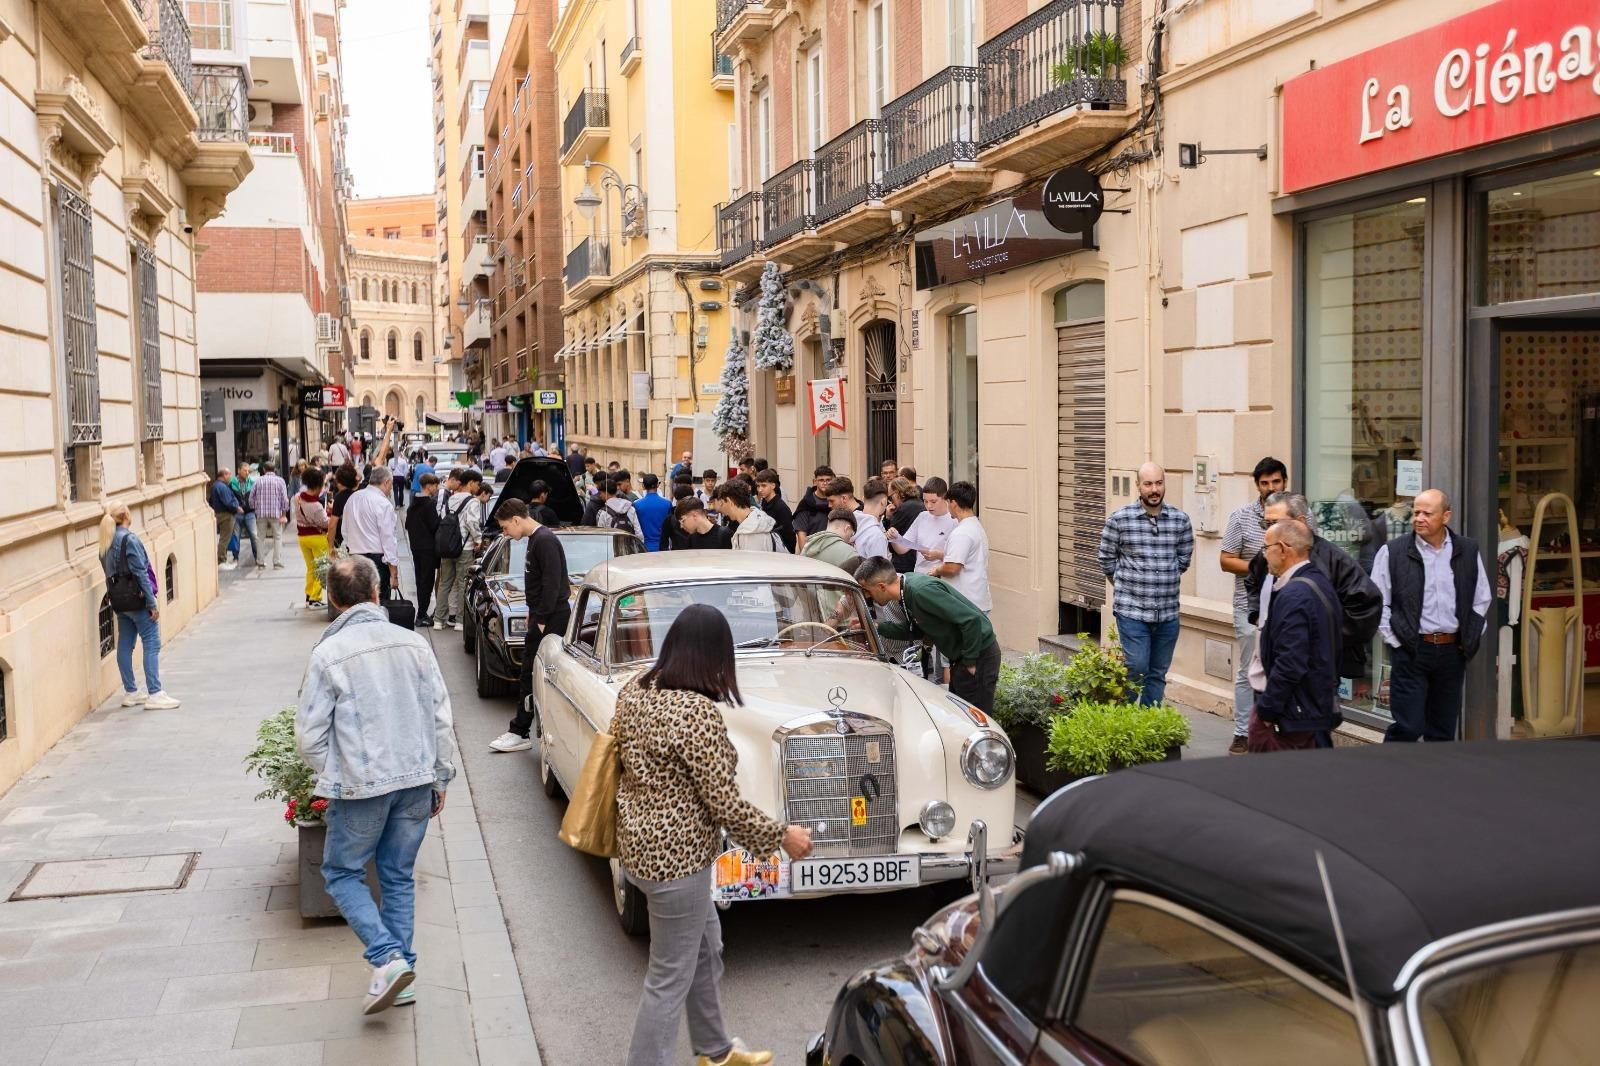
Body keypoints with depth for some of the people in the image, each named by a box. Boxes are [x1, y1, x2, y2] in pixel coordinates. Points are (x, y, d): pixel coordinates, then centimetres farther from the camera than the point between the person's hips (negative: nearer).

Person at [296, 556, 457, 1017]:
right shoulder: (413, 643, -1)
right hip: (416, 780, 4)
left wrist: (330, 780, 11)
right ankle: (400, 970, 20)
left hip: (361, 786, -4)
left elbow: (310, 733, -7)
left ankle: (388, 958, -2)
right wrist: (440, 778, 13)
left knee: (343, 874, 13)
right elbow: (441, 717, 3)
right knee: (400, 876, 16)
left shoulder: (328, 654, -11)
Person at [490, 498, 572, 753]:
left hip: (551, 618, -10)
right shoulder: (536, 540, 15)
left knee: (530, 675, -6)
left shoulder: (545, 541, -16)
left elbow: (552, 584, -21)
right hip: (543, 617, 10)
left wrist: (542, 620, -19)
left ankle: (520, 732, -1)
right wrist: (533, 614, 15)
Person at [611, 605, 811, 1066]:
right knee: (671, 977, 7)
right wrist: (782, 836, -8)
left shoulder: (635, 690, -2)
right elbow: (725, 804, -22)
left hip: (639, 840, 9)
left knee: (706, 947, 26)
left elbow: (619, 744, 14)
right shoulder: (697, 713, -27)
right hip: (676, 856, -9)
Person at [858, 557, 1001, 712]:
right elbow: (914, 631, 15)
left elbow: (972, 619, -30)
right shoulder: (907, 588, 1)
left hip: (980, 655, -10)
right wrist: (876, 627, 5)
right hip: (959, 657, 10)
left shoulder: (921, 591, -28)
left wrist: (970, 661, -20)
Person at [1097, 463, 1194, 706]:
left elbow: (1183, 559, 15)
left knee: (1158, 674, 10)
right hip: (1132, 610, -3)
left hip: (1168, 612, 3)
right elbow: (1107, 560, 4)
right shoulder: (1119, 519, -6)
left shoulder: (1181, 520, 3)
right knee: (1136, 669, -7)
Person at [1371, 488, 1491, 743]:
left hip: (1452, 652, 4)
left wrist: (1470, 638, 6)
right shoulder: (1392, 552, -4)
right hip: (1410, 652, -3)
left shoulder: (1468, 551, 6)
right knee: (1407, 727, -8)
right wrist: (1395, 640, -6)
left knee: (1443, 730, 11)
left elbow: (1482, 600, 13)